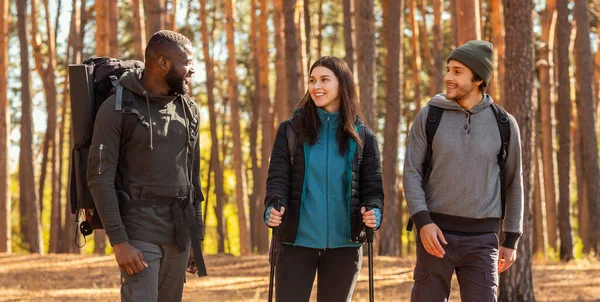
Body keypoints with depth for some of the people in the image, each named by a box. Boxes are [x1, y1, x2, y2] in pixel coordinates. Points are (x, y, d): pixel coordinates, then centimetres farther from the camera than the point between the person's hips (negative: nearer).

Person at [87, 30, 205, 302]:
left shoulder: (188, 110, 11)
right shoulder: (117, 109, -7)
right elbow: (100, 178, -10)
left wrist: (197, 238, 13)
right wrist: (119, 242, -17)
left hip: (179, 233, 6)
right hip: (139, 231, -6)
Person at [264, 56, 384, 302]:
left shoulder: (362, 136, 5)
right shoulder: (290, 130, 2)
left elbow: (373, 187, 3)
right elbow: (278, 178, -3)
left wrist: (374, 212, -18)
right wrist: (273, 207, -23)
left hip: (343, 245, 1)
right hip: (297, 242, -1)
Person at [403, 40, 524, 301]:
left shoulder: (504, 123, 2)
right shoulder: (429, 117, -1)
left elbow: (513, 182, 9)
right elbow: (412, 174, -3)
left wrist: (511, 241, 7)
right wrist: (423, 222, -18)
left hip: (481, 238, 0)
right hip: (436, 232, 0)